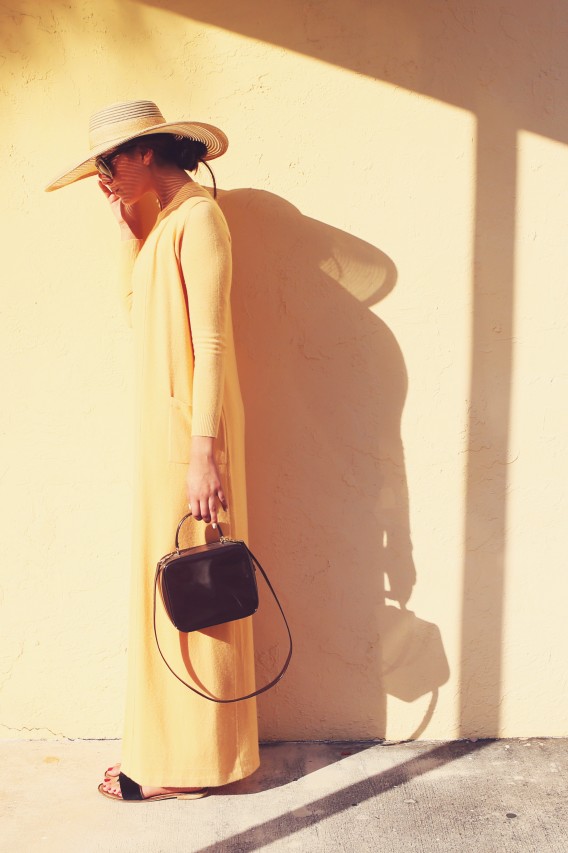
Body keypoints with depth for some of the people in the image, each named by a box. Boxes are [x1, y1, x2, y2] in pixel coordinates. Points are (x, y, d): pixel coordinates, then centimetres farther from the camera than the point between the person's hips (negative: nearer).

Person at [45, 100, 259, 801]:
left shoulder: (197, 216, -12)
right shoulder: (163, 221, 16)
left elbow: (210, 342, -19)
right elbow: (136, 310, 18)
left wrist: (204, 452, -23)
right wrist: (129, 230, 12)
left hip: (189, 430, -9)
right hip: (162, 426, 9)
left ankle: (190, 764, 13)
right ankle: (177, 748, 25)